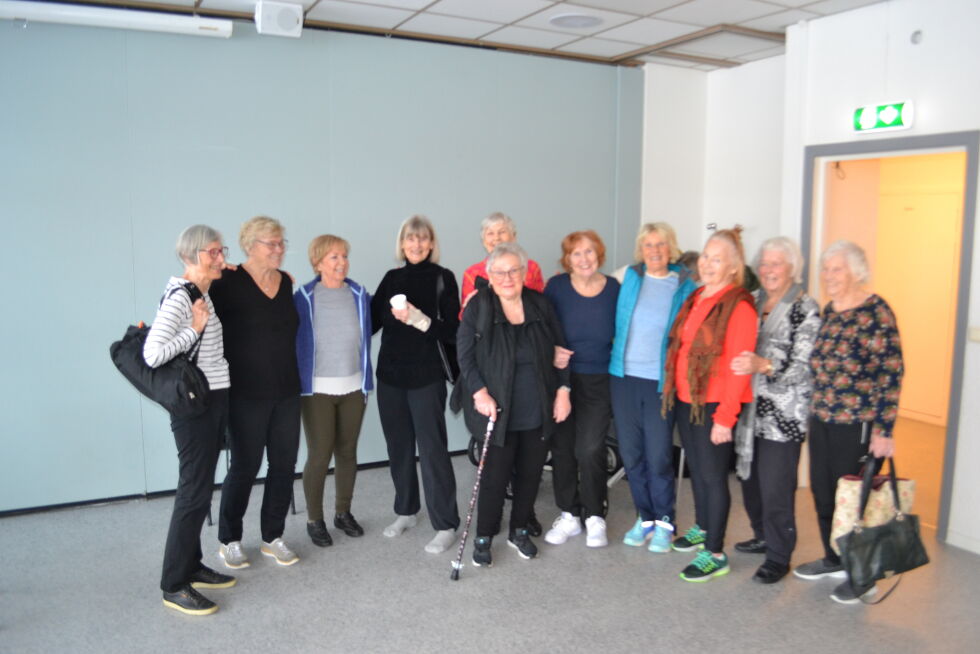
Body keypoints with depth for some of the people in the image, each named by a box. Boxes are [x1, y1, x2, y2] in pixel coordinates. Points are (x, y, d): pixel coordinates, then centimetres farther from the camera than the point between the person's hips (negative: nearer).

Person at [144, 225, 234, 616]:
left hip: (215, 400, 9)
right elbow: (152, 355, -25)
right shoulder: (179, 296, -17)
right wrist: (195, 329, -22)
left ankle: (191, 567, 26)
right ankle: (173, 586, 8)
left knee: (200, 487, 15)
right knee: (194, 491, -4)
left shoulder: (203, 293, 10)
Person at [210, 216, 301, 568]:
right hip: (247, 394, -5)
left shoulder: (287, 283, 7)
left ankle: (273, 537, 26)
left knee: (284, 465, 9)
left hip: (287, 393, 5)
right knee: (245, 467, 5)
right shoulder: (229, 283, -10)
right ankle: (228, 540, 25)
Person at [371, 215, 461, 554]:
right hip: (390, 374, 5)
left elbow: (452, 331, -10)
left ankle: (446, 526, 7)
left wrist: (418, 319, -22)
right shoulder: (392, 278, 10)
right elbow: (372, 321, 10)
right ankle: (405, 511, 30)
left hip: (426, 376, -5)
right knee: (398, 446, 12)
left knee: (432, 449, -3)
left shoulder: (443, 278, -4)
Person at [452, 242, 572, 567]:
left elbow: (559, 350, 7)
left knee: (531, 473, 13)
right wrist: (479, 393, -15)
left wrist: (563, 390, 1)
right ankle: (484, 537, 23)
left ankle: (519, 530, 33)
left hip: (539, 412, 3)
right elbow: (465, 354, -6)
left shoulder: (540, 304, 1)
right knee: (495, 476, 3)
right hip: (499, 411, -3)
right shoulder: (479, 306, -6)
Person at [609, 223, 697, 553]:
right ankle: (645, 517, 26)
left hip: (661, 381, -3)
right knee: (631, 453, 9)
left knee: (658, 456, -1)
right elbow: (615, 320, 19)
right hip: (624, 376, 3)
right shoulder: (629, 277, 6)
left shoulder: (686, 286, -1)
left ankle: (664, 522, 19)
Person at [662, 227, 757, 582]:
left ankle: (715, 553, 11)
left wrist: (725, 418, -17)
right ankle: (702, 527, 38)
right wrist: (675, 390, 11)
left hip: (715, 404, -7)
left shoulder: (739, 306, -13)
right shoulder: (695, 298, 11)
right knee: (696, 469, 19)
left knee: (713, 475, 0)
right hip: (686, 399, 7)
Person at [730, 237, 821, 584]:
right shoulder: (753, 302, 11)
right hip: (751, 408, 6)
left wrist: (763, 366, -28)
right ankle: (763, 537, 34)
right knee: (749, 479, 13)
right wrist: (740, 364, 1)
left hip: (784, 414, -6)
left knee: (776, 488, -2)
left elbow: (803, 366, -15)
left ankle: (778, 557, 14)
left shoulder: (805, 309, -7)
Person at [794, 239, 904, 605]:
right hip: (822, 420, 7)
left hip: (858, 424, -7)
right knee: (822, 492, 15)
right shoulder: (830, 311, 9)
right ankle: (834, 560, 34)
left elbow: (891, 374, -15)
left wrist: (883, 430, -17)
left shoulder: (876, 312, -13)